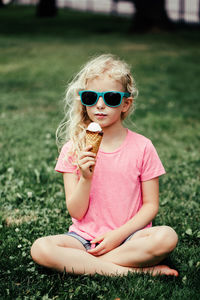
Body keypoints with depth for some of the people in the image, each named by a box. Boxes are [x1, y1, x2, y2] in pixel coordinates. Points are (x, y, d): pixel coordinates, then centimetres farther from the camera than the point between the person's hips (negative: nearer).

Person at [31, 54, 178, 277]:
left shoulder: (142, 147, -1)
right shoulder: (73, 149, 1)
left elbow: (151, 205, 0)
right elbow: (76, 212, -2)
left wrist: (119, 234, -14)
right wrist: (86, 178, -20)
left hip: (128, 235, -1)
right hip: (85, 236, 1)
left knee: (167, 237, -31)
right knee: (40, 249, -28)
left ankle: (79, 264, -22)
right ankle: (132, 271, -25)